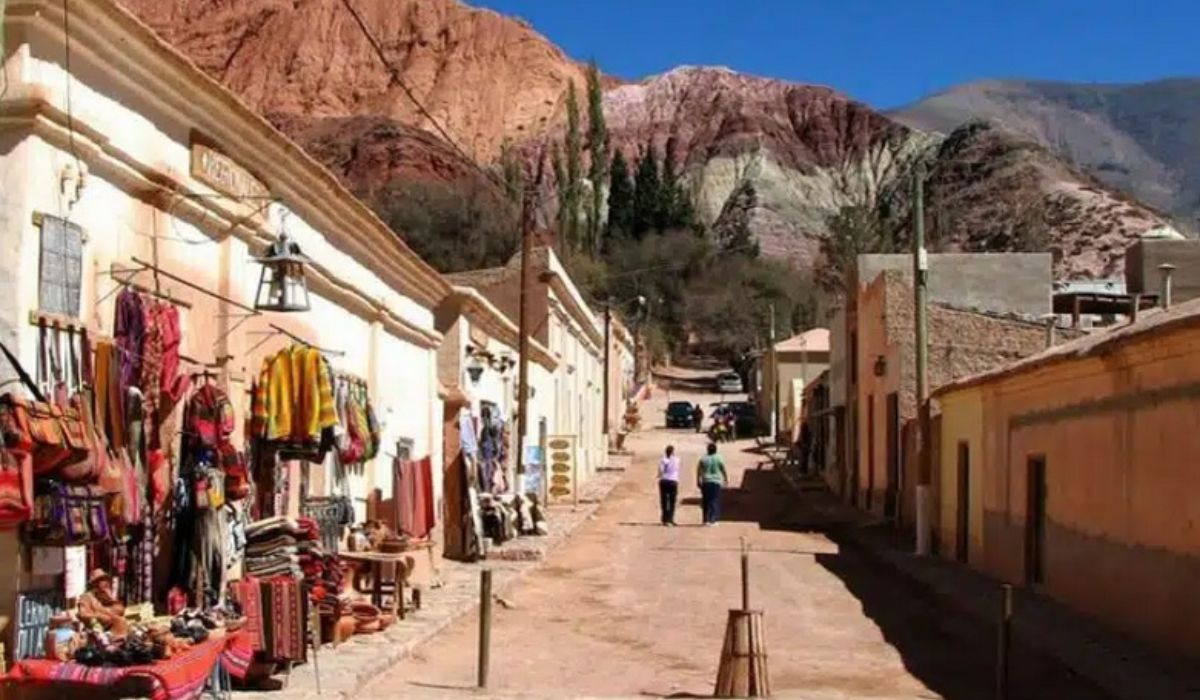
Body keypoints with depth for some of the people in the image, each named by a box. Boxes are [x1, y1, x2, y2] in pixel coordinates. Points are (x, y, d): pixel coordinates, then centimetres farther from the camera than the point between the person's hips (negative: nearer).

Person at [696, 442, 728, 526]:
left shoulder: (703, 459, 1)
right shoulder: (719, 459, -3)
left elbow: (699, 471, 1)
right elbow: (723, 470, 3)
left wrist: (698, 481, 9)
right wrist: (726, 479, 17)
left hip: (705, 482, 2)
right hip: (716, 482, -2)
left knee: (706, 501, 10)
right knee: (715, 501, 1)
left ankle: (706, 520, 12)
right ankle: (712, 520, -7)